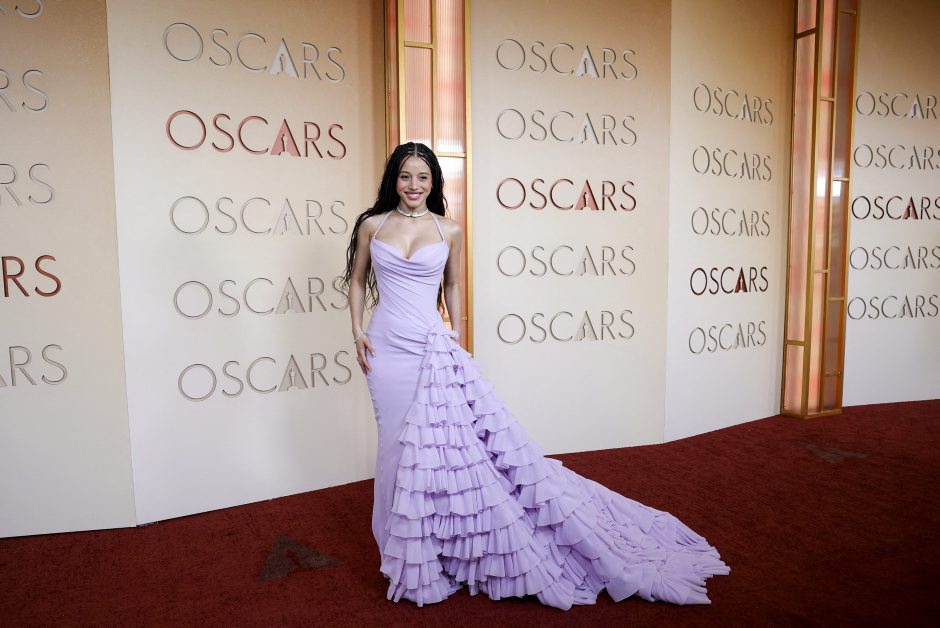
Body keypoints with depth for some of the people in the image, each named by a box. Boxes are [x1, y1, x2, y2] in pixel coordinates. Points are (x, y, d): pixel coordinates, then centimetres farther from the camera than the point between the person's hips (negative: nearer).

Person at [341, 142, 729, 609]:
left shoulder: (449, 231, 2)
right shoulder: (372, 225, 4)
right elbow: (357, 280, 13)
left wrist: (455, 334, 8)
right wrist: (357, 331, 3)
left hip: (433, 347, -1)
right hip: (386, 348, 2)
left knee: (456, 437, -2)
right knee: (398, 444, 10)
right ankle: (408, 549, 32)